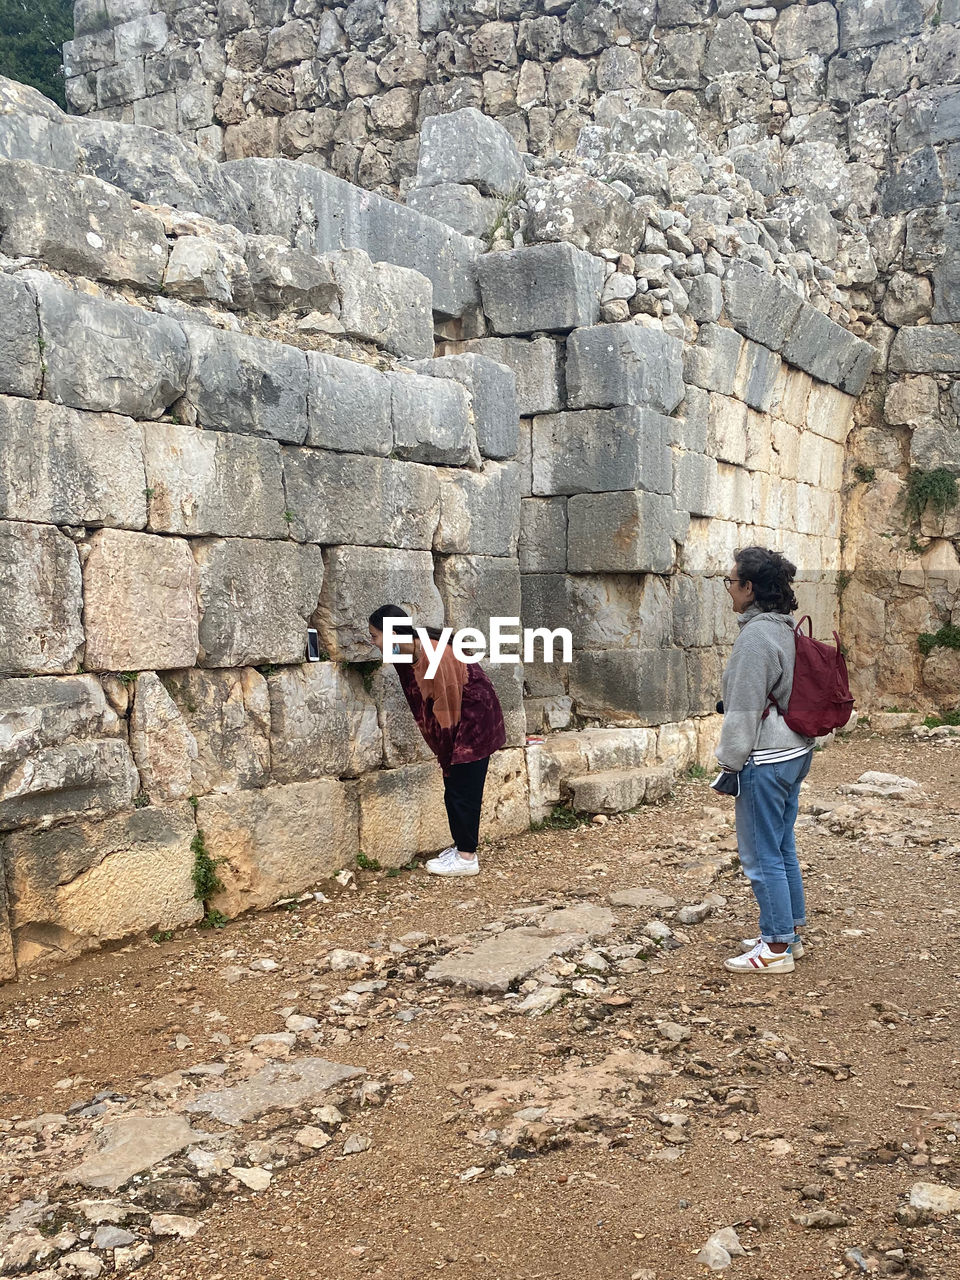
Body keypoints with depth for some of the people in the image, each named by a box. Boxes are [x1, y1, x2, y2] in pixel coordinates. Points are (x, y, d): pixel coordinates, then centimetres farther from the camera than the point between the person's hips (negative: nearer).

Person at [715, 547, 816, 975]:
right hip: (795, 751, 10)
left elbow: (745, 709, -20)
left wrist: (730, 761, -11)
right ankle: (789, 933, 29)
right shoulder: (787, 629, 9)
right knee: (783, 848, 18)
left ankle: (776, 948, 9)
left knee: (762, 855, 1)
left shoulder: (755, 636, -20)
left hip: (766, 760, -10)